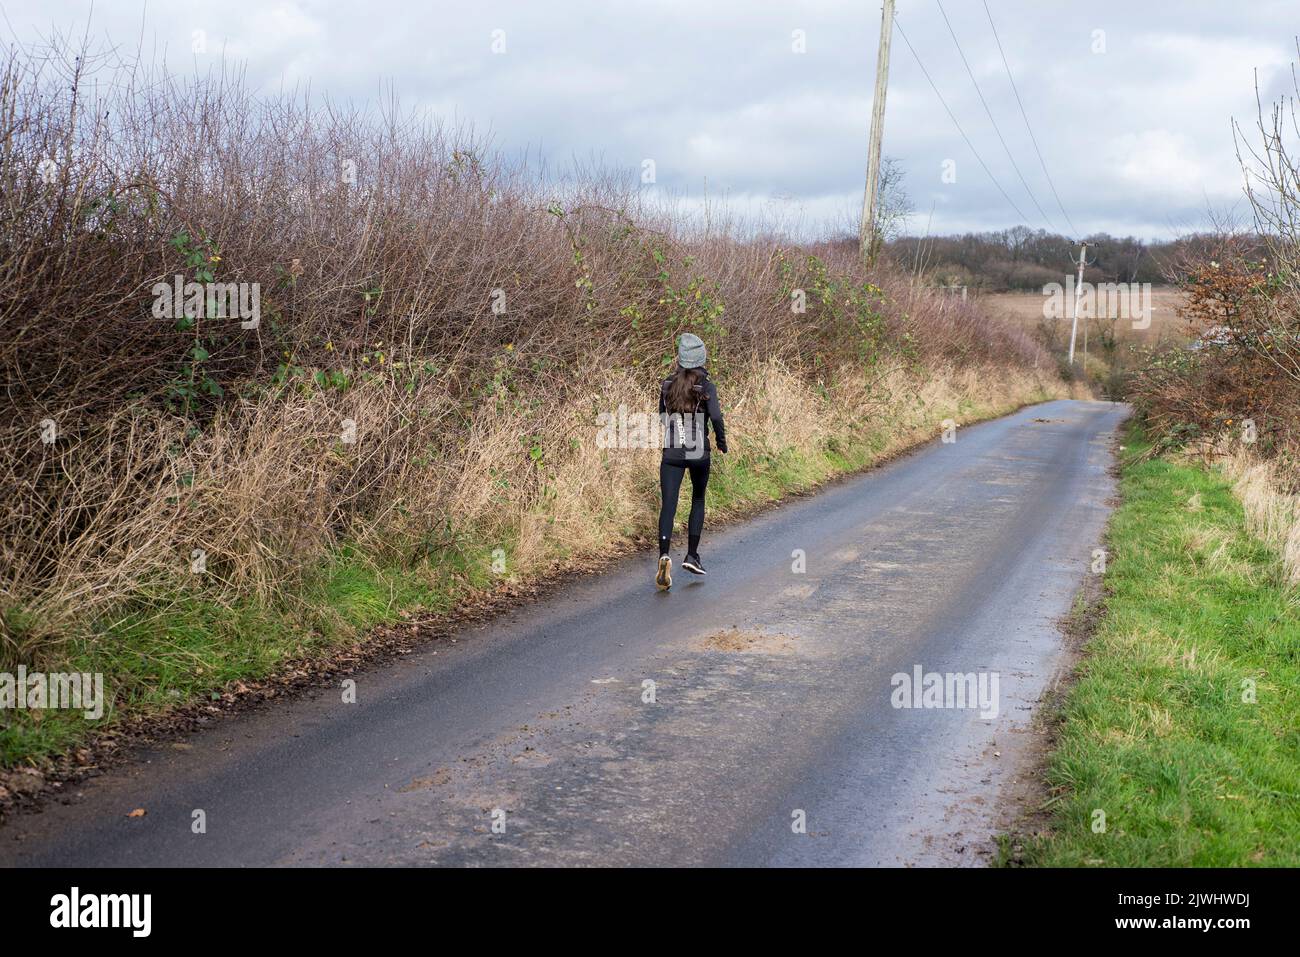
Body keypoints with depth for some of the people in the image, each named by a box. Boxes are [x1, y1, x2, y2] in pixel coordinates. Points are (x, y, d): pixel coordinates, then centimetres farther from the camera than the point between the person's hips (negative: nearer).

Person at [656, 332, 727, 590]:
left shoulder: (667, 384, 4)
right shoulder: (706, 387, -7)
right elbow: (715, 416, -18)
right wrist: (722, 441, -2)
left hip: (671, 453, 1)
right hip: (699, 453, -1)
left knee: (668, 505, -4)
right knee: (698, 500, 20)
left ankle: (664, 556, -26)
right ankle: (692, 556, 19)